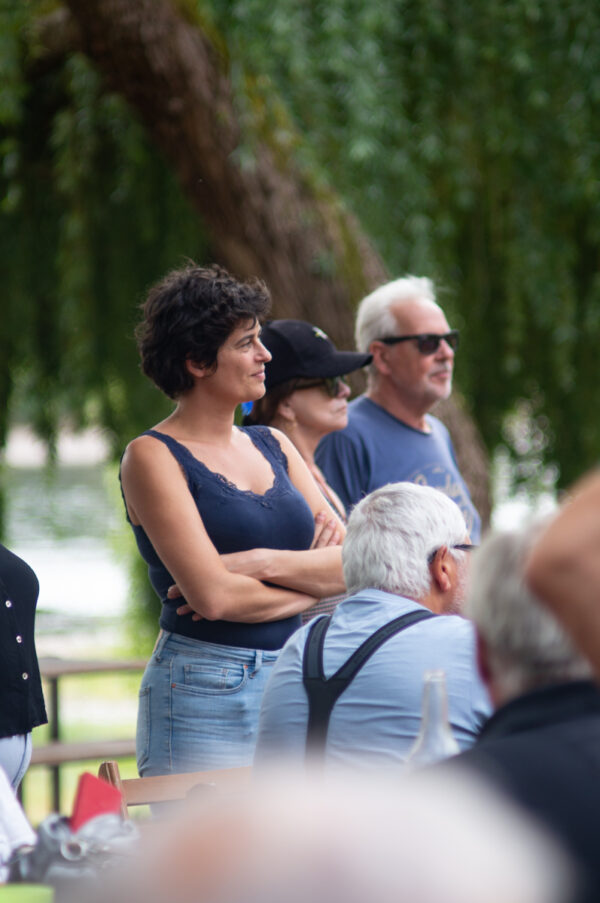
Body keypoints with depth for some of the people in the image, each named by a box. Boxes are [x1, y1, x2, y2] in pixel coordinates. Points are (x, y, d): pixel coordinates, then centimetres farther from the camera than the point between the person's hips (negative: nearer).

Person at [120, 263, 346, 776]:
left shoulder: (272, 446, 14)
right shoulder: (154, 458, -5)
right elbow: (214, 595, -15)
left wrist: (264, 563, -10)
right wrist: (313, 585, -2)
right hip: (204, 699, -6)